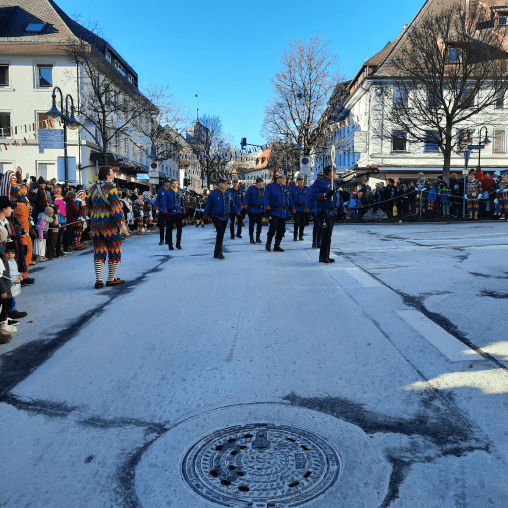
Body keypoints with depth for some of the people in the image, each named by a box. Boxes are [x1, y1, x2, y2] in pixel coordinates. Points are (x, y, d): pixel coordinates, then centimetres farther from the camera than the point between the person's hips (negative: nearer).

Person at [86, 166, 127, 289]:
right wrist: (122, 223, -14)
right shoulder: (111, 188, -13)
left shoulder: (92, 188, 9)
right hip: (110, 224, -6)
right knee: (114, 251, 7)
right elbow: (116, 207, -18)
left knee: (99, 251, 9)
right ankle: (111, 279, 13)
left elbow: (89, 205, 17)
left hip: (95, 224, 6)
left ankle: (98, 279, 3)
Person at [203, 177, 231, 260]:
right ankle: (218, 252, -11)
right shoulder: (213, 194, -7)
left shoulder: (228, 194, 8)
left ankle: (217, 253, 18)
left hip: (225, 218, 6)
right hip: (216, 217, -5)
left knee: (221, 235, 9)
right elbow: (208, 205, -2)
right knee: (220, 233, -17)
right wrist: (205, 217, -1)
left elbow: (232, 205, 17)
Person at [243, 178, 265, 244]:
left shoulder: (263, 190, 8)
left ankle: (258, 238, 11)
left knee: (260, 224, -2)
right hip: (251, 209, -3)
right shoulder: (251, 189, -4)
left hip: (260, 209, 3)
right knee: (251, 224, 3)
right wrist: (245, 207, -11)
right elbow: (246, 198, -6)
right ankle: (251, 238, 12)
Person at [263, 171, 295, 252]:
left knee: (281, 230, 5)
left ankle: (277, 246, 16)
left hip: (284, 213, 5)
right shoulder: (270, 187, -1)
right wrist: (267, 209, -16)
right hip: (274, 211, -5)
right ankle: (268, 243, 12)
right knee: (273, 228, -13)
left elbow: (290, 201, 19)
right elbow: (266, 198, -6)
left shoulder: (287, 188, 16)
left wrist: (293, 211, 14)